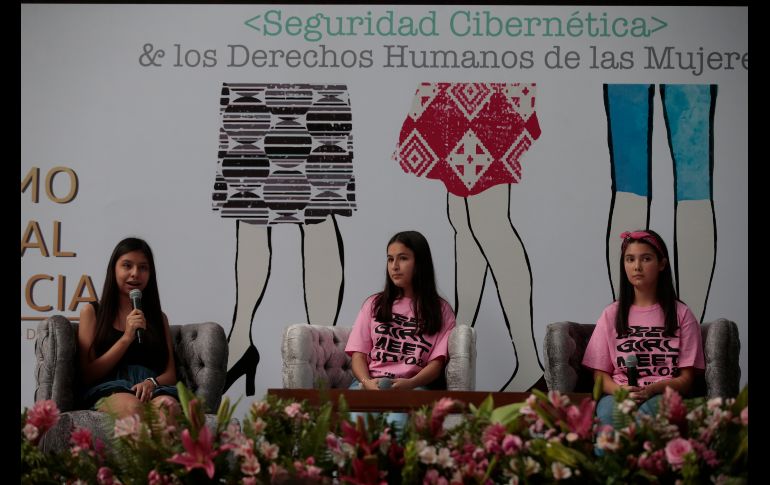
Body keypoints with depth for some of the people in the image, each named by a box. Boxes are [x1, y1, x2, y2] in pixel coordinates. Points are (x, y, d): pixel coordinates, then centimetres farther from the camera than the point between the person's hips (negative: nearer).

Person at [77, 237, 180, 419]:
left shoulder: (159, 317, 25)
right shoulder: (92, 312, 17)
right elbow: (87, 375, 8)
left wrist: (151, 382, -8)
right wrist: (127, 337, -2)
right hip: (107, 389, -2)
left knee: (170, 406, -39)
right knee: (133, 407, -41)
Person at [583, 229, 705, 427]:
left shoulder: (681, 314, 13)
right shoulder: (612, 314, 18)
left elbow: (687, 378, 8)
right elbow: (600, 375, 14)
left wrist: (652, 389, -13)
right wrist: (621, 390, -11)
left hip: (663, 396, -1)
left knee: (650, 409, -40)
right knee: (608, 410, -39)